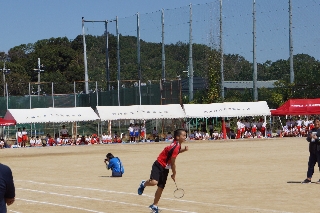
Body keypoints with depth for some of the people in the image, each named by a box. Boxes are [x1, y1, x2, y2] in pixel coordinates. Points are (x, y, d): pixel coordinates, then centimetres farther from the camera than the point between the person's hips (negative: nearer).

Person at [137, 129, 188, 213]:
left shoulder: (177, 145, 3)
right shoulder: (175, 147, -24)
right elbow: (173, 163, -17)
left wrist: (183, 150, 10)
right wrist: (174, 174, -5)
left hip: (165, 168, 9)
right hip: (159, 165, -9)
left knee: (161, 187, 9)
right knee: (154, 182, -30)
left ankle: (154, 205, 23)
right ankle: (144, 184, 3)